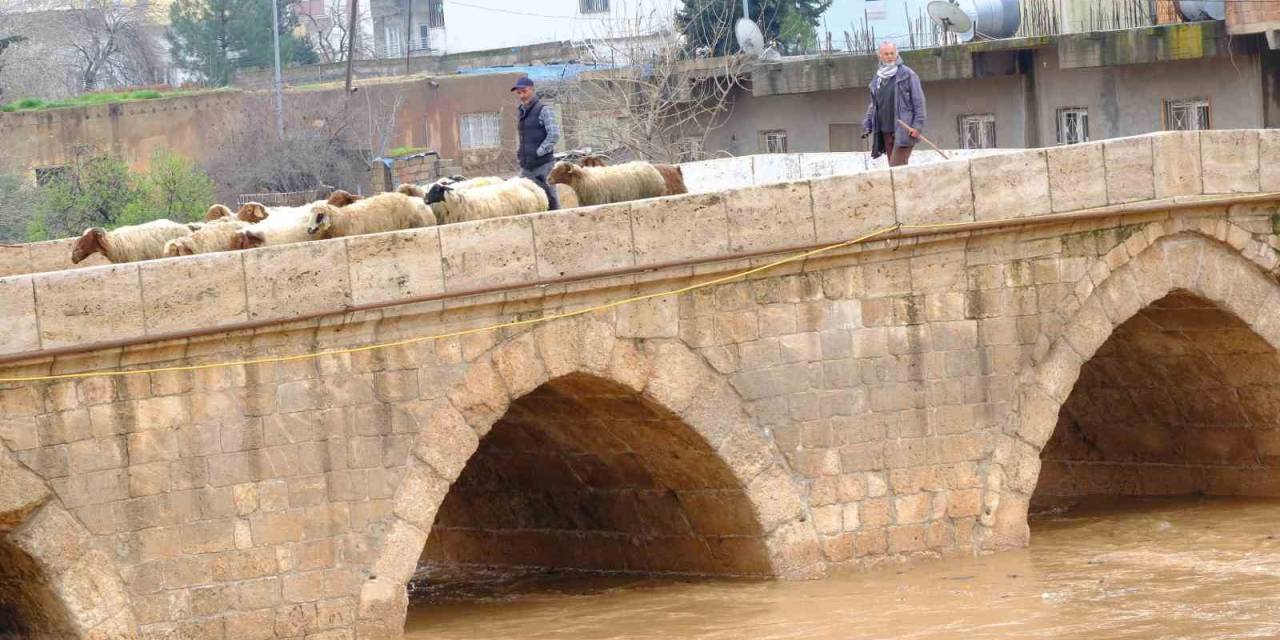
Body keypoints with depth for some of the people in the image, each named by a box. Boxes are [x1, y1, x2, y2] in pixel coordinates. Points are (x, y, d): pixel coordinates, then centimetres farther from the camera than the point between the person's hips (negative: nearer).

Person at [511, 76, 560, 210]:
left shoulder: (543, 110, -6)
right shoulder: (520, 111, 16)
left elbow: (554, 135, -13)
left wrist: (539, 152, -14)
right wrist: (521, 152, 11)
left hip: (543, 164, -7)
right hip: (526, 166, 7)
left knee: (550, 200, -4)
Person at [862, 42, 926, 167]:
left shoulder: (907, 74, -1)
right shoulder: (877, 79, 17)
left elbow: (918, 100, -5)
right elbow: (873, 105, 26)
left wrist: (917, 125, -13)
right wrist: (867, 125, 15)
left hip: (904, 130, -6)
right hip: (885, 132, 6)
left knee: (896, 167, -16)